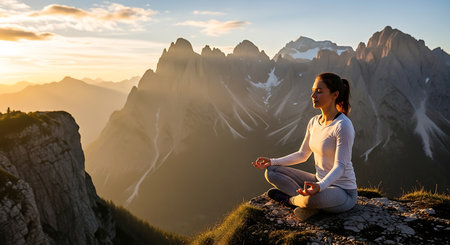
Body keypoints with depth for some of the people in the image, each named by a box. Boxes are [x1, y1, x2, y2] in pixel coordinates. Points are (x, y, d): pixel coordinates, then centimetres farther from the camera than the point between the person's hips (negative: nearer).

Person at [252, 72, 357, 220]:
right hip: (320, 182, 7)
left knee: (313, 199, -41)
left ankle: (290, 198, -6)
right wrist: (272, 162, 2)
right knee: (271, 172, 1)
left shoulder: (344, 126, -21)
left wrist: (319, 186, -44)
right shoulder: (314, 122, 3)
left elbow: (340, 167, -25)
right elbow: (302, 155, 12)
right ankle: (308, 202, -12)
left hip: (343, 192, -7)